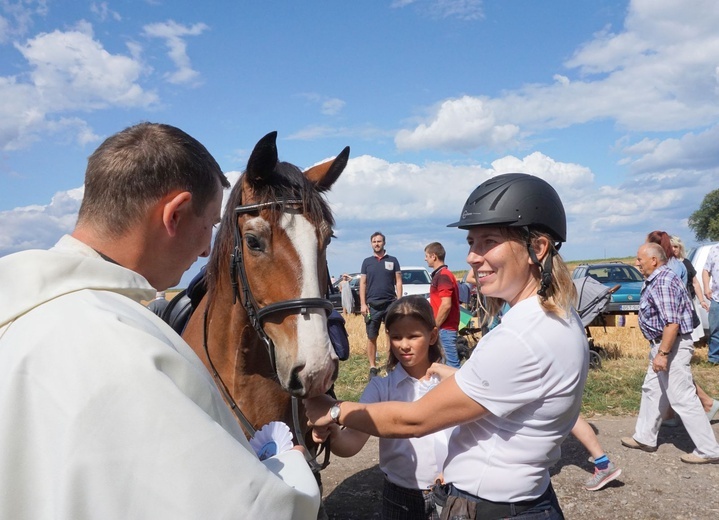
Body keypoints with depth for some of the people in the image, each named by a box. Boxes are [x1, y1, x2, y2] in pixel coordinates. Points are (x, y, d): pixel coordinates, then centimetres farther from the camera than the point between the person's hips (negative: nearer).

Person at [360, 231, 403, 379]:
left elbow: (398, 282, 5)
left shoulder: (392, 261, 6)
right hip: (372, 305, 1)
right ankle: (373, 367, 13)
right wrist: (363, 304, -3)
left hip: (390, 303, -1)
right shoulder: (367, 262, 8)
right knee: (371, 337, 5)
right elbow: (362, 284, 6)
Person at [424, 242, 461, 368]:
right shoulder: (441, 274, 16)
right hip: (445, 327, 10)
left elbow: (446, 305, -23)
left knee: (452, 363, -6)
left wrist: (434, 327, -16)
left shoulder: (442, 275, -16)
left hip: (445, 328, -10)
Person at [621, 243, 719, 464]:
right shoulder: (658, 280, 11)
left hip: (671, 346, -11)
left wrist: (662, 353, -26)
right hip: (662, 345, 11)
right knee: (652, 391, 18)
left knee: (683, 399, -4)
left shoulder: (663, 282, -21)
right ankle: (644, 438, 29)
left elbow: (672, 322, -27)